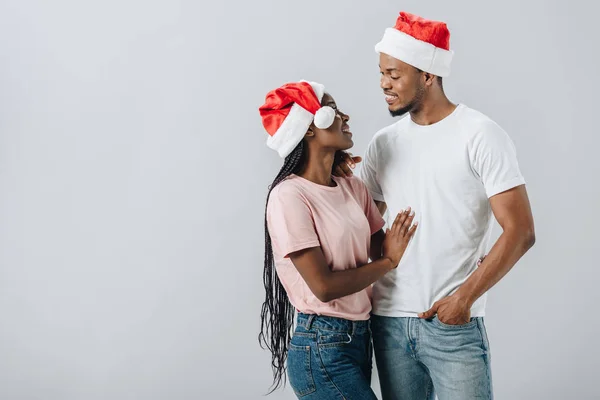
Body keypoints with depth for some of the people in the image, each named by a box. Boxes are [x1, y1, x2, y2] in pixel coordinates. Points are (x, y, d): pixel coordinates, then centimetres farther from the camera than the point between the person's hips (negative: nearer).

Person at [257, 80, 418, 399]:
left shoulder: (353, 187, 7)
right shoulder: (290, 196, -16)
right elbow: (324, 286, -19)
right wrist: (390, 262, -8)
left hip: (359, 337, 7)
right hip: (321, 349, -7)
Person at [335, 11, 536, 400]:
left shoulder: (480, 135, -6)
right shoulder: (383, 144, 8)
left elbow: (521, 231, -10)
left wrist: (465, 296, -13)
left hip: (455, 324, -4)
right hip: (389, 322, 5)